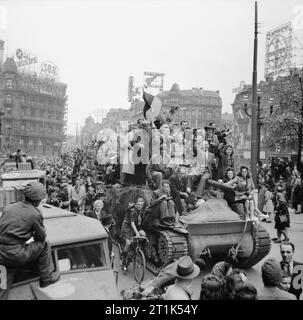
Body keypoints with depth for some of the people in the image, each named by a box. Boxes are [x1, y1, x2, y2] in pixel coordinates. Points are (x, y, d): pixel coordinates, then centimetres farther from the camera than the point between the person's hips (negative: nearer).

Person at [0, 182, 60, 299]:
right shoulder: (35, 214, -7)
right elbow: (42, 237, 3)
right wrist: (34, 235, 26)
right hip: (14, 257, -6)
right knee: (43, 245, 12)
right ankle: (47, 278, 21)